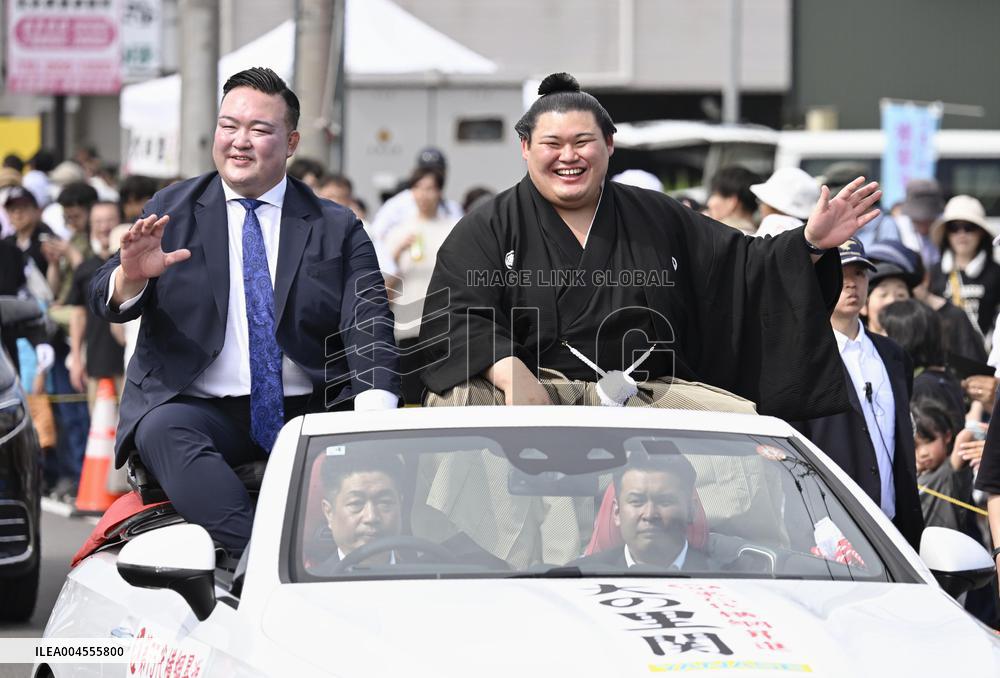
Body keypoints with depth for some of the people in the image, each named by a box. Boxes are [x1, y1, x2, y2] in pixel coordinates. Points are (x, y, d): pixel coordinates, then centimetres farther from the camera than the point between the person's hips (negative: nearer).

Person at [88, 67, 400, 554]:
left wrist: (375, 410, -22)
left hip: (308, 412, 1)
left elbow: (368, 323, -1)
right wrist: (131, 276, -24)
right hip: (200, 409, -1)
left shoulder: (337, 229, 12)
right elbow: (106, 302, 3)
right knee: (162, 431, -34)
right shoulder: (171, 211, 12)